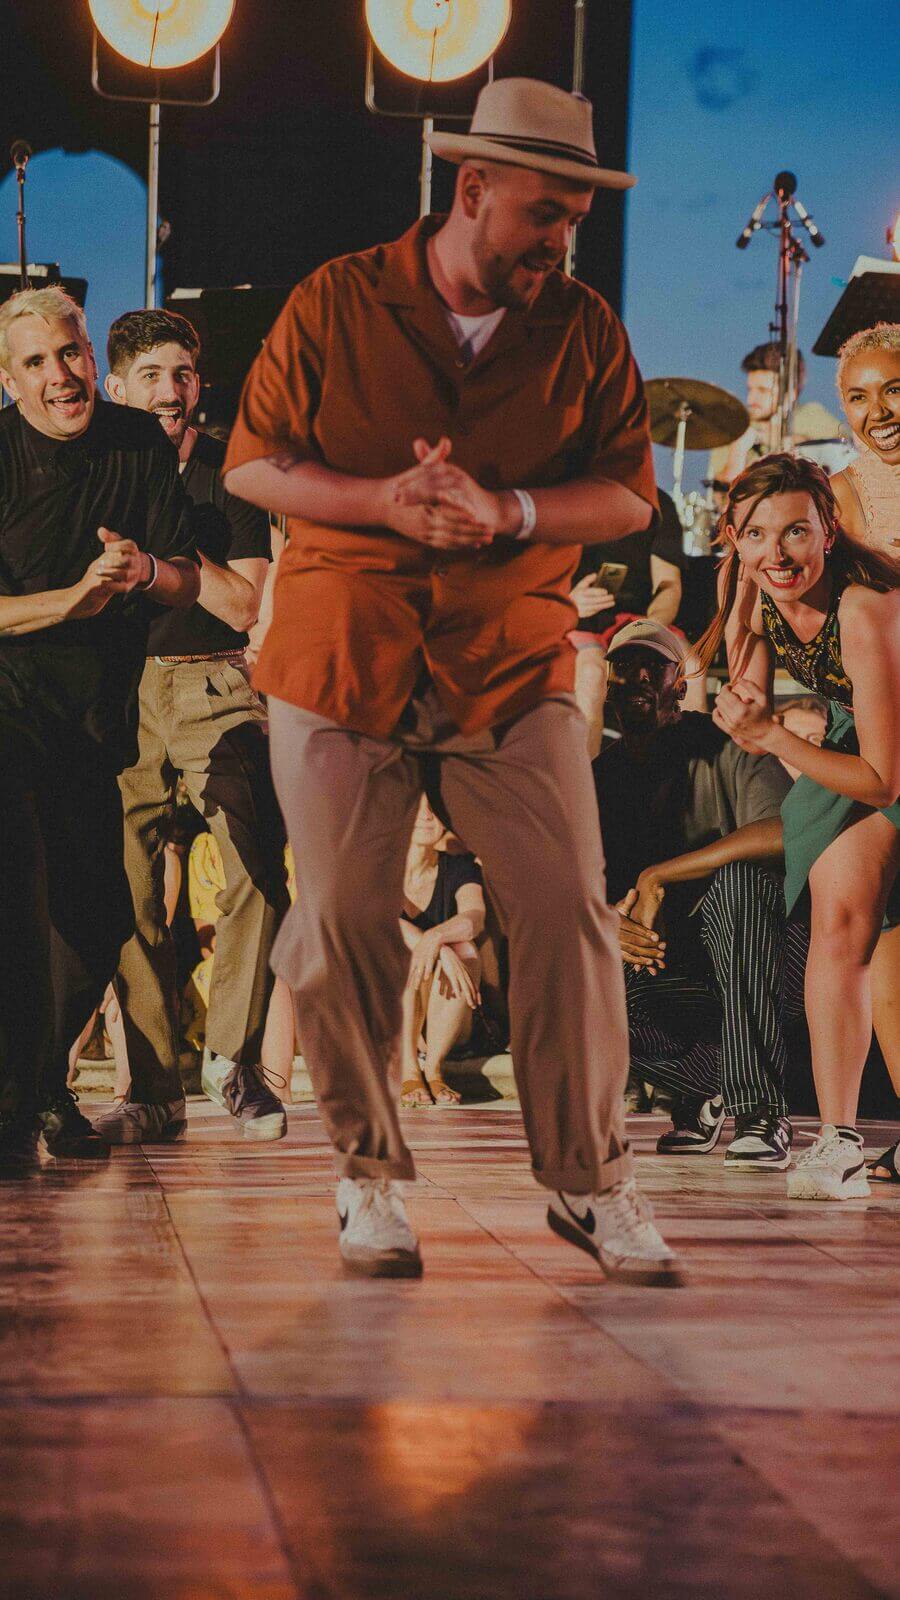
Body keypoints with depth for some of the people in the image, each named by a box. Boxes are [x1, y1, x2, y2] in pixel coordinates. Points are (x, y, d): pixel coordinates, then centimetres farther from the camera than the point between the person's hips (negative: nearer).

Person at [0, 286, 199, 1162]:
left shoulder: (141, 445, 3)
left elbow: (189, 584, 5)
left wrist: (146, 569, -17)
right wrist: (75, 597, -24)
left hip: (95, 714, 5)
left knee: (100, 916, 6)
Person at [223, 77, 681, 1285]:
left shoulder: (584, 329, 5)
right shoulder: (334, 304, 1)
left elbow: (630, 494, 3)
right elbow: (250, 463, 2)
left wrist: (508, 512, -15)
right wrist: (381, 502, -14)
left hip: (513, 673, 1)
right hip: (340, 665, -1)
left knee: (570, 916, -7)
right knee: (341, 926, -2)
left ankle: (591, 1182, 6)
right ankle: (369, 1174, 16)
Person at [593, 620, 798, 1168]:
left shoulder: (724, 747, -10)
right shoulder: (600, 777, 7)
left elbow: (784, 830, -30)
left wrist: (656, 878, -26)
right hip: (665, 960, 4)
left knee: (741, 871, -36)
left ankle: (763, 1108, -34)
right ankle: (708, 1085, 4)